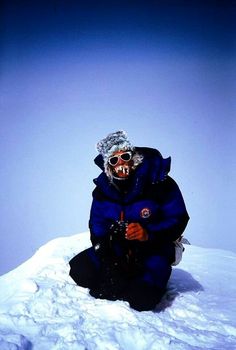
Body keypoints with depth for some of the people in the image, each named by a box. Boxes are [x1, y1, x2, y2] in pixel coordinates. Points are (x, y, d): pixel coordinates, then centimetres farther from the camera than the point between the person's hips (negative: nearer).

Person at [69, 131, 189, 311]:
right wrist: (106, 258, -14)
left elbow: (178, 220, -15)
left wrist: (148, 233, -32)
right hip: (116, 249, 5)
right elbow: (97, 225, 1)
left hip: (152, 251, -4)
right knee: (79, 270, -12)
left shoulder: (159, 183, -18)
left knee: (142, 300, -26)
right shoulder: (103, 189, -3)